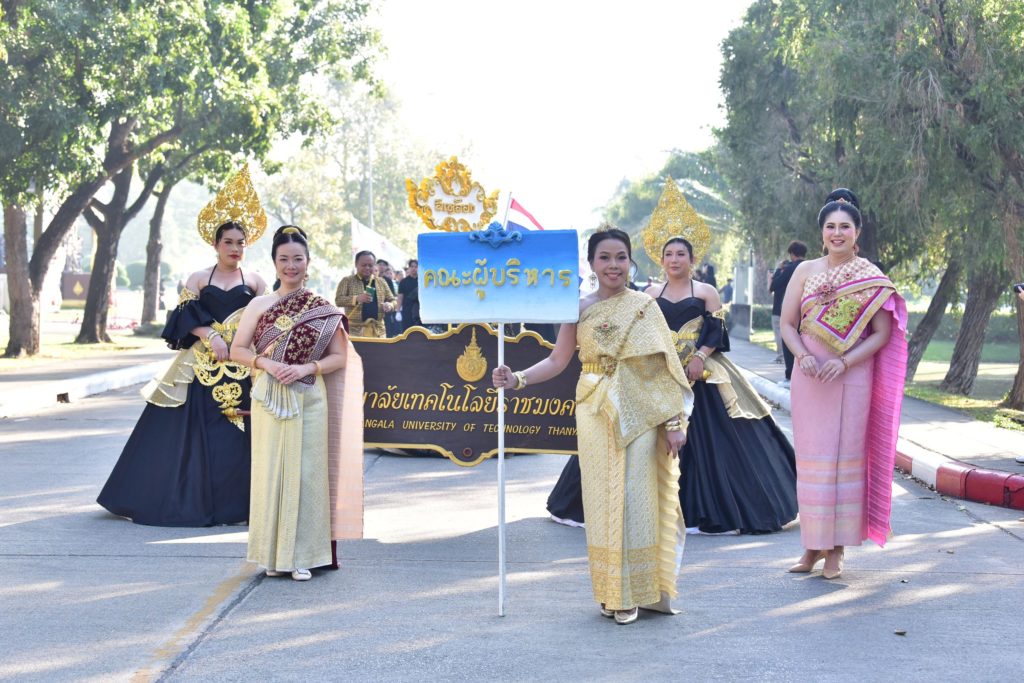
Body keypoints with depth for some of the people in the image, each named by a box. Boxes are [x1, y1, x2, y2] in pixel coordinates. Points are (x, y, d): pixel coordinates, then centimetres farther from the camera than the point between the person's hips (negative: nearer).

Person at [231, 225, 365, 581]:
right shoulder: (260, 305, 8)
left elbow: (340, 357, 2)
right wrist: (266, 364, -10)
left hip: (308, 401, -1)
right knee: (270, 471, 2)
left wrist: (306, 368, -12)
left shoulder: (323, 309, 4)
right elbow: (237, 349, 7)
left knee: (305, 472, -3)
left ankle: (301, 555, 3)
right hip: (269, 401, 1)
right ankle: (273, 553, 11)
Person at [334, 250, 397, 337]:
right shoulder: (347, 281, 4)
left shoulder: (381, 282, 15)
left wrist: (389, 305, -6)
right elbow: (338, 300, -5)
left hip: (378, 331, 4)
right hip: (355, 330, -4)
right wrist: (356, 298, -21)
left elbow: (393, 300, 19)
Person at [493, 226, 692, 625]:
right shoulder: (579, 309, 4)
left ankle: (633, 591, 9)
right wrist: (517, 379, -12)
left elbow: (664, 365, 0)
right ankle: (609, 590, 13)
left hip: (639, 415, -1)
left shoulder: (644, 307, 1)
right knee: (601, 497, 3)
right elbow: (558, 360, 3)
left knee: (633, 497, -2)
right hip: (595, 414, 1)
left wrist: (676, 420, -4)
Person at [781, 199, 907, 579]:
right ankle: (812, 545, 13)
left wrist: (845, 362, -15)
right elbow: (787, 324, 7)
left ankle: (836, 549, 8)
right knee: (811, 457, 4)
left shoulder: (873, 279, 1)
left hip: (853, 376, -2)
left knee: (845, 456, 0)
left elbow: (882, 334, -2)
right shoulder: (806, 272, 7)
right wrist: (803, 356, -12)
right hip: (809, 377, 2)